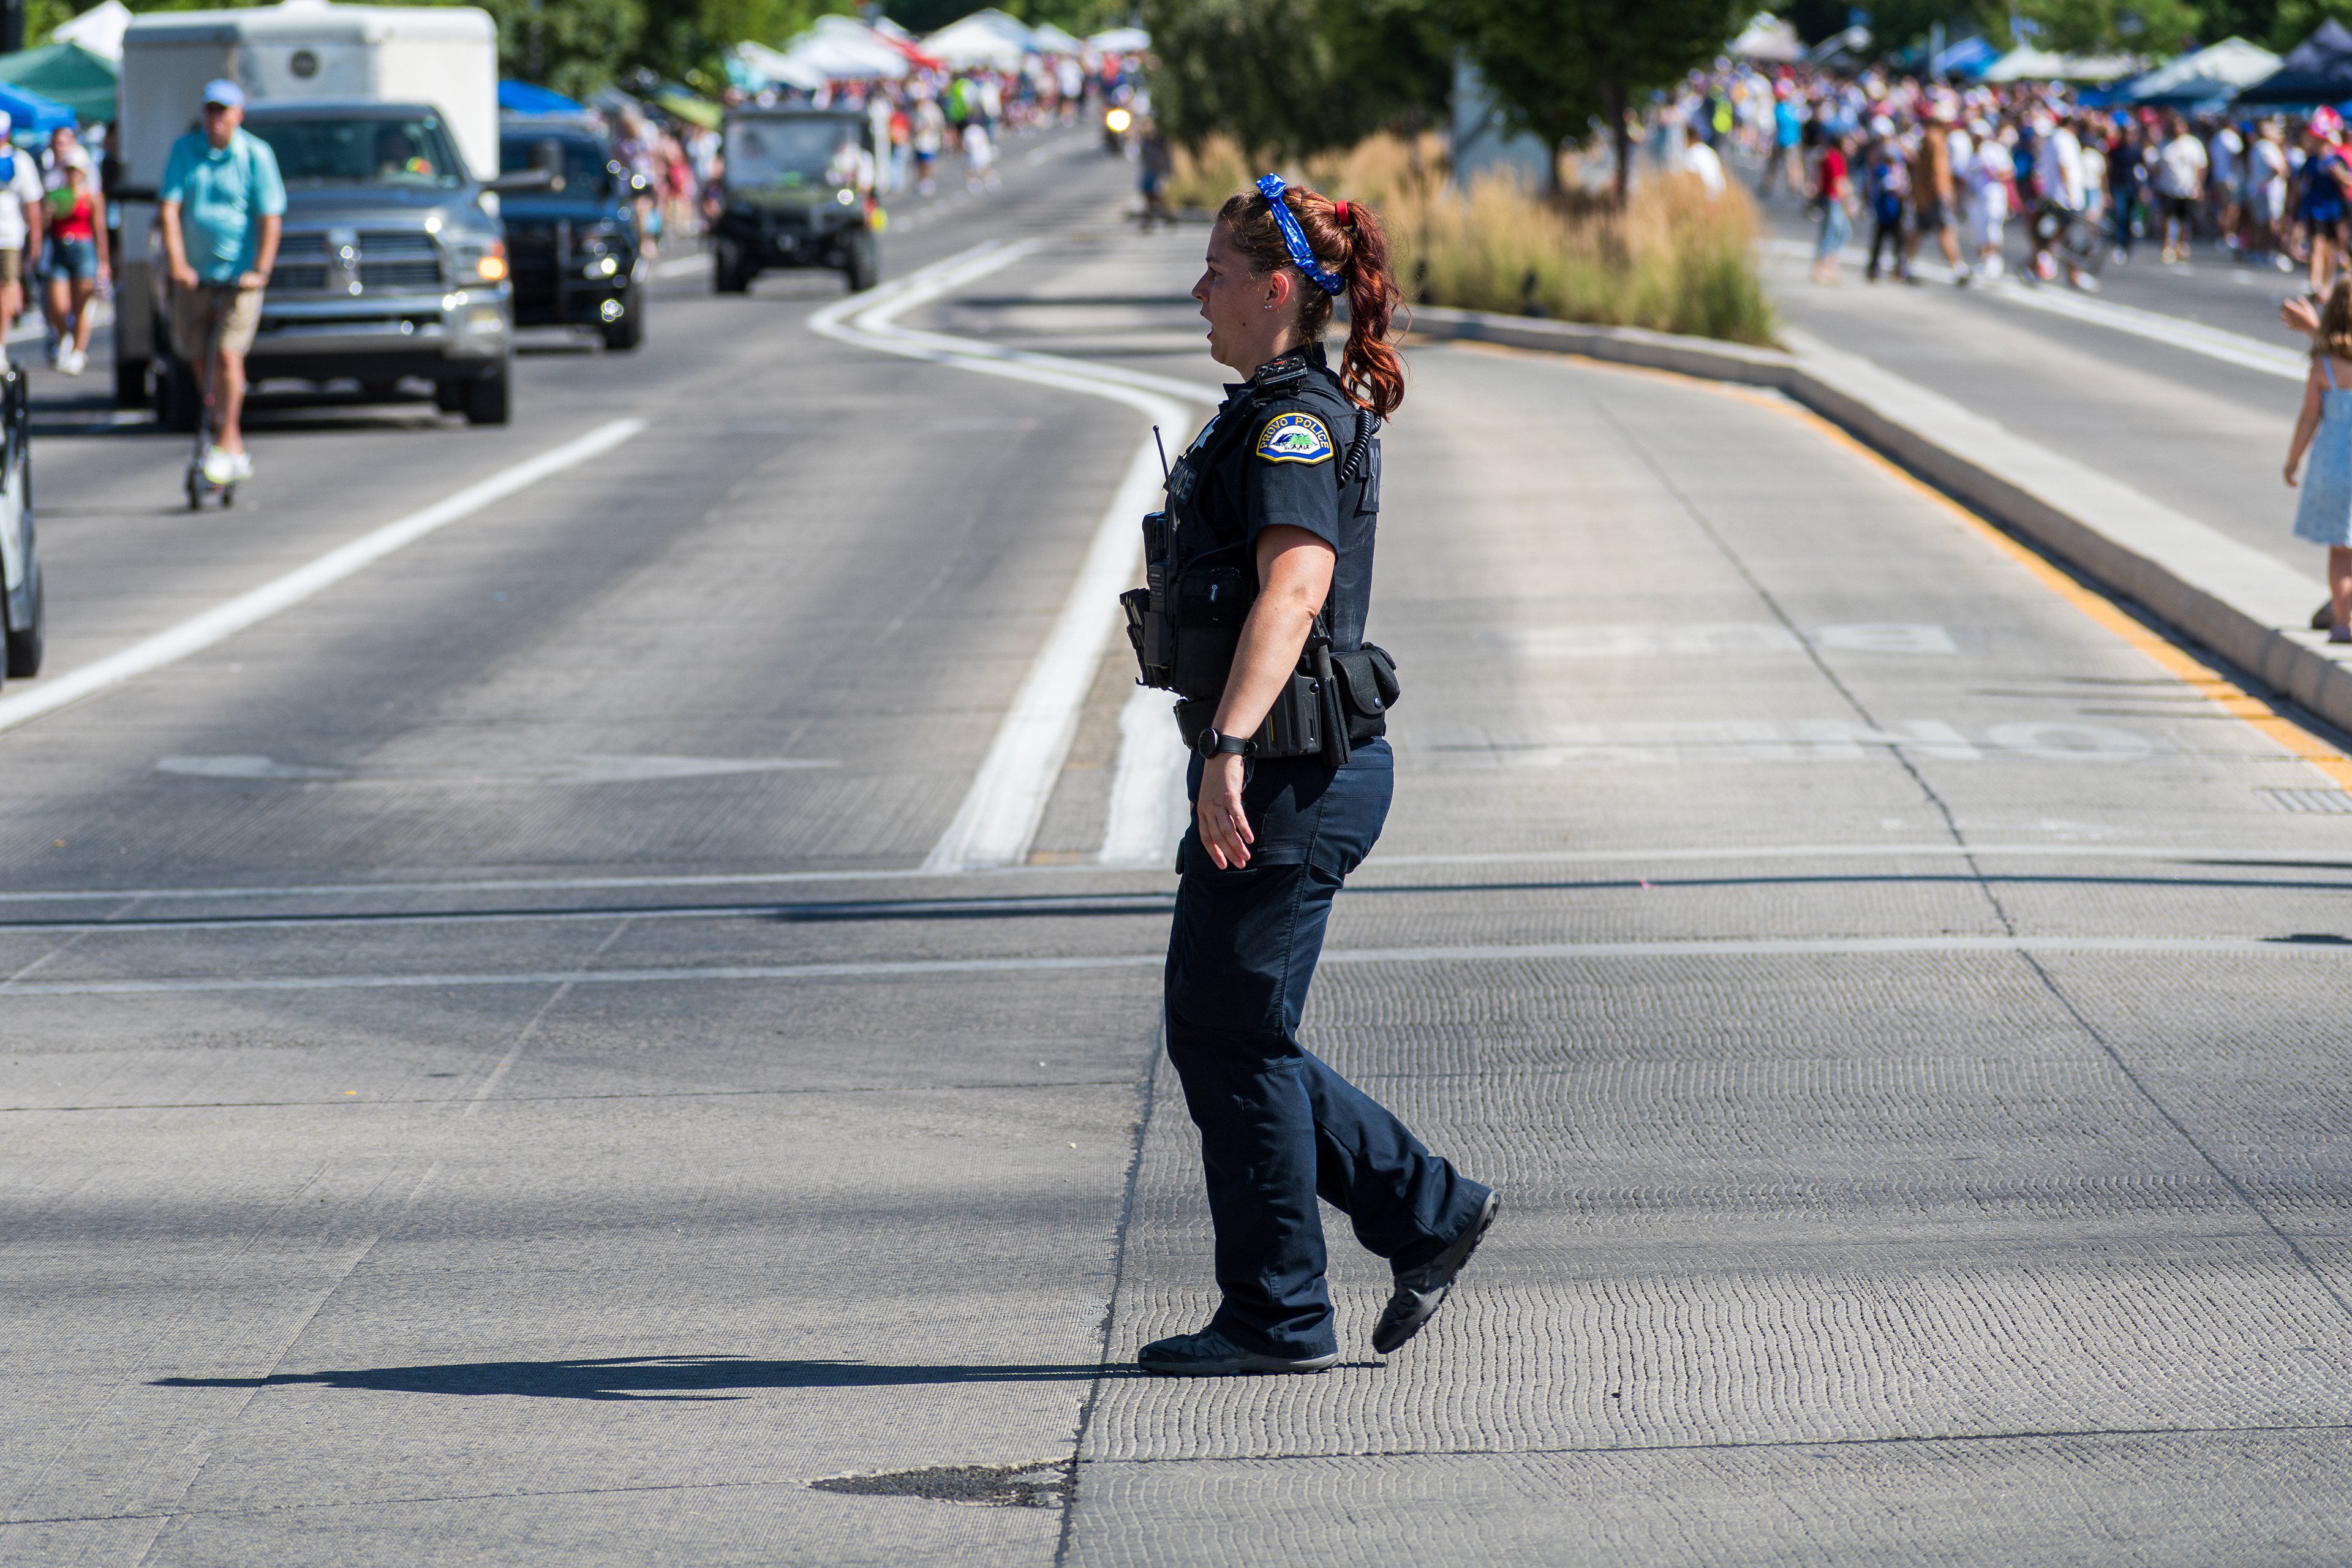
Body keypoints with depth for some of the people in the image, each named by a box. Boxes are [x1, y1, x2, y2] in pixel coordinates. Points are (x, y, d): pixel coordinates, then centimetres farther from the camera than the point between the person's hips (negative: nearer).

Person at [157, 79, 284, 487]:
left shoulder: (256, 155, -6)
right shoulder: (185, 150, 2)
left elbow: (269, 218, -6)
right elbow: (169, 209, -3)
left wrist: (260, 272, -15)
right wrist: (178, 264, -14)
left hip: (240, 274, -4)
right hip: (194, 273, 4)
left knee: (227, 354, -15)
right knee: (196, 356, 9)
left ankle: (227, 446, -10)